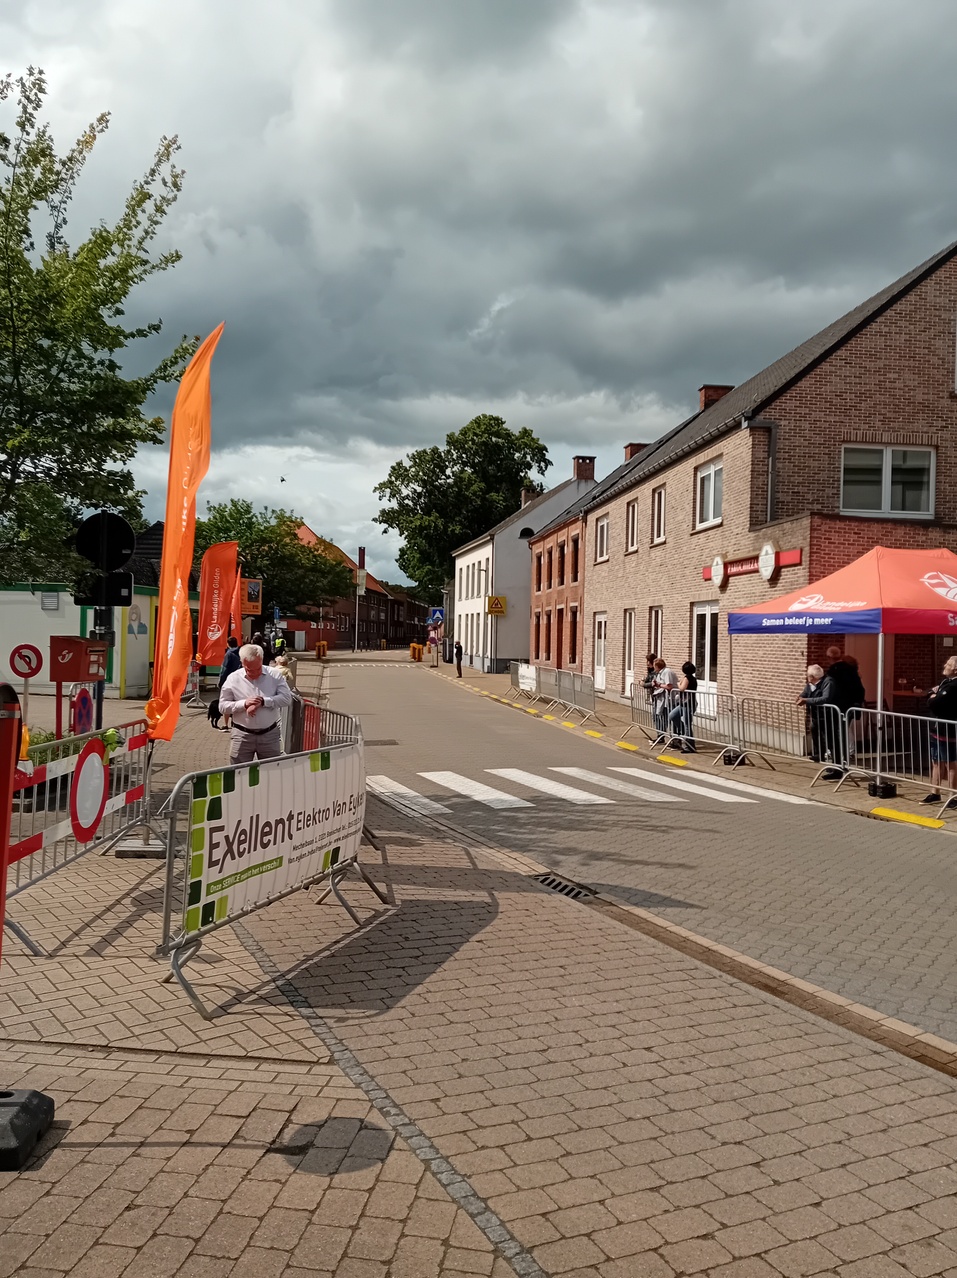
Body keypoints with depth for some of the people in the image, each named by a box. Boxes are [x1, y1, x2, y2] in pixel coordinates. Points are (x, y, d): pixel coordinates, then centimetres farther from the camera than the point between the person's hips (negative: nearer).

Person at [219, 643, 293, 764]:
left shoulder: (274, 675, -1)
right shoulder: (233, 679, -1)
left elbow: (287, 698, -8)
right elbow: (223, 706, -1)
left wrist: (263, 702, -18)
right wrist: (244, 704, -16)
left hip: (270, 735, 1)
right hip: (242, 735, -1)